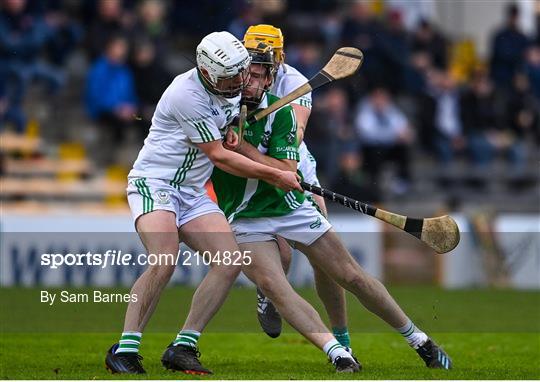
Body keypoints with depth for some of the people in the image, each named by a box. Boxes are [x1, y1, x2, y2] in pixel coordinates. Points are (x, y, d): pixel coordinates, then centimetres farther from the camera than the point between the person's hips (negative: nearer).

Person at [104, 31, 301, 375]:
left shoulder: (232, 85, 4)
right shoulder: (188, 94, -22)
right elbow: (219, 157, -16)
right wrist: (275, 176, -8)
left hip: (193, 192, 8)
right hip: (154, 182, -8)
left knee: (230, 260, -11)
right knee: (164, 261, -30)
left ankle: (181, 348, -9)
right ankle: (124, 350, -24)